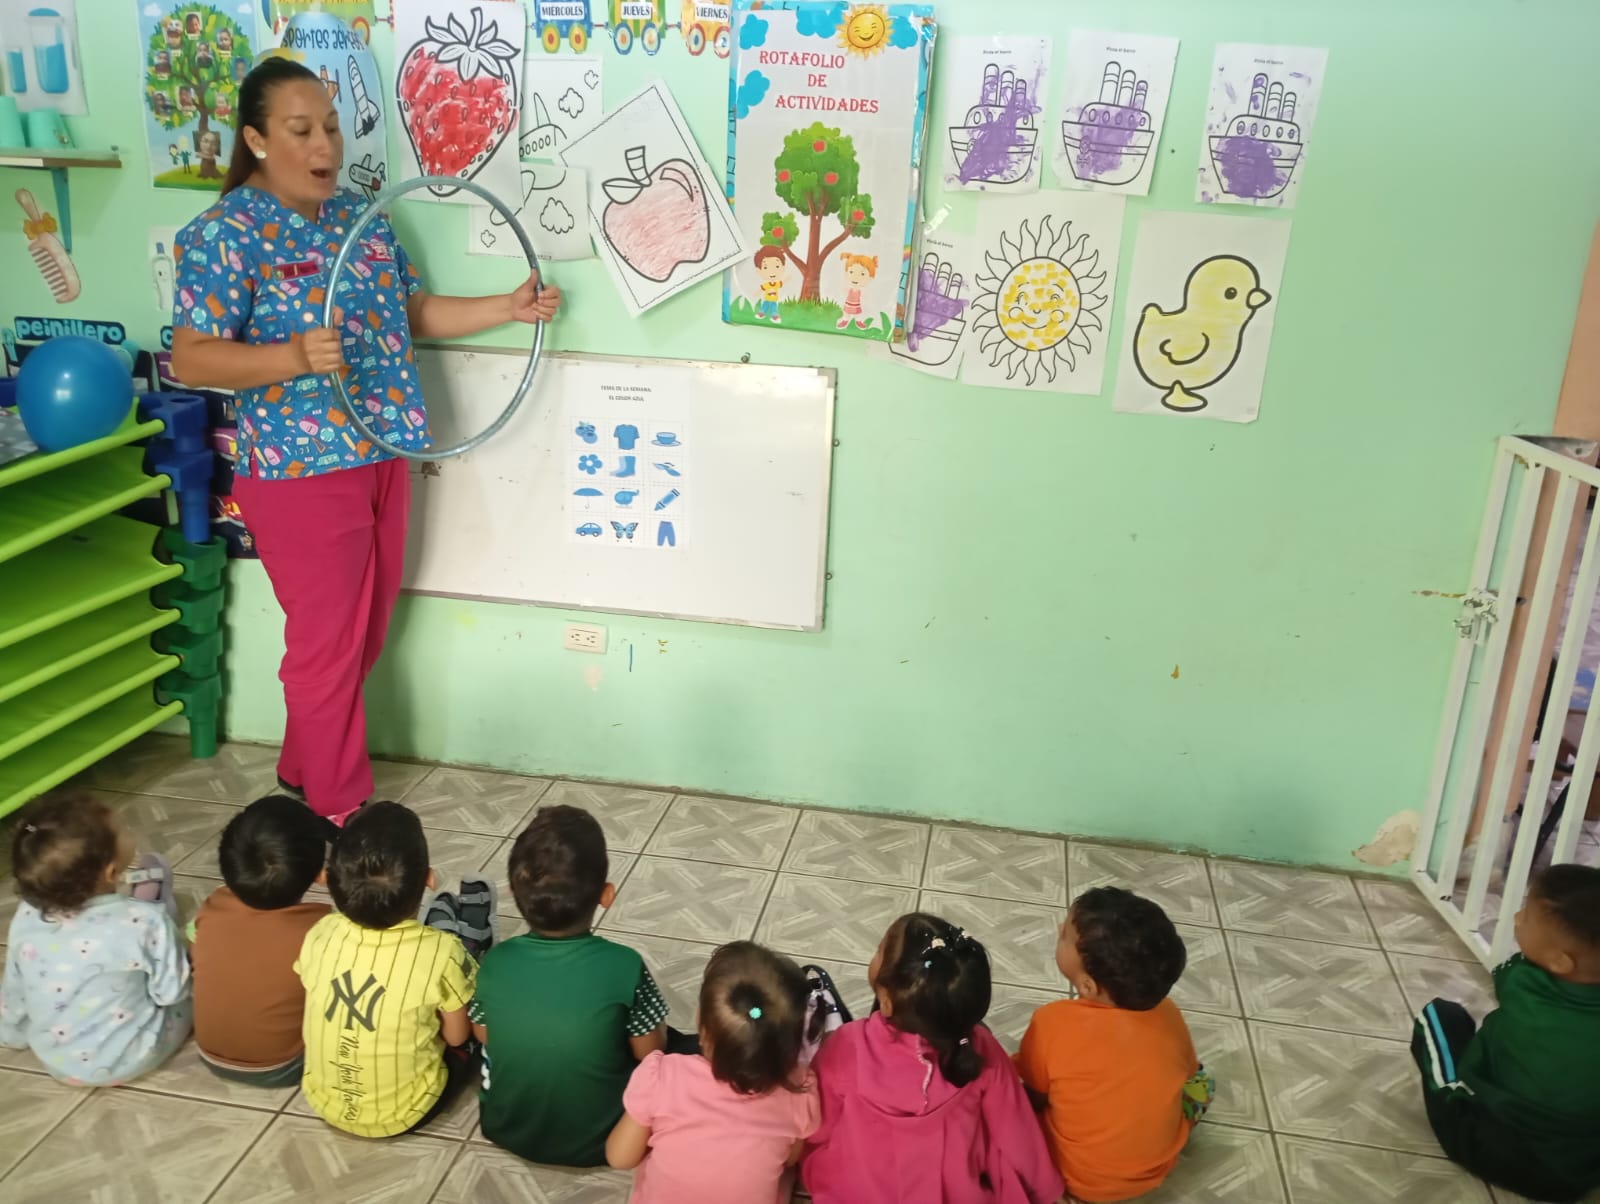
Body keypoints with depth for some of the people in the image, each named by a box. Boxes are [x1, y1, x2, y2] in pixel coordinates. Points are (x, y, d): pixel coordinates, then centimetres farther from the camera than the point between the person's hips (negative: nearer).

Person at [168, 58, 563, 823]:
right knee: (327, 645, 2)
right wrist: (295, 356, -32)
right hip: (300, 470, -7)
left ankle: (303, 769, 37)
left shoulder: (361, 216, 10)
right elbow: (191, 359, -16)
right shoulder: (225, 232, -12)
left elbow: (414, 313, 17)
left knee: (363, 637, 17)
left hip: (382, 458, 8)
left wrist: (509, 307, 5)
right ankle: (339, 809, 19)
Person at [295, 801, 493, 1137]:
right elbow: (457, 1037, -12)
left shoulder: (320, 935, -19)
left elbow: (310, 1019, 1)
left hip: (323, 1102, 4)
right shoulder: (442, 952, -29)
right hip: (405, 1113, -4)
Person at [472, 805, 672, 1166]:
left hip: (508, 1130, 3)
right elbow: (650, 1051, -13)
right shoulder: (624, 966, -27)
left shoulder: (496, 962, -19)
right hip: (600, 1140, -2)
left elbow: (484, 1036, 0)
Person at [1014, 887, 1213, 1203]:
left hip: (1080, 1178, -3)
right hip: (1156, 1167, 3)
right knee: (1200, 1080, 24)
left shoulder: (1053, 1022, -25)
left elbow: (1033, 1096, -8)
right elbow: (1187, 1072, 6)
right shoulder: (1168, 1015, -14)